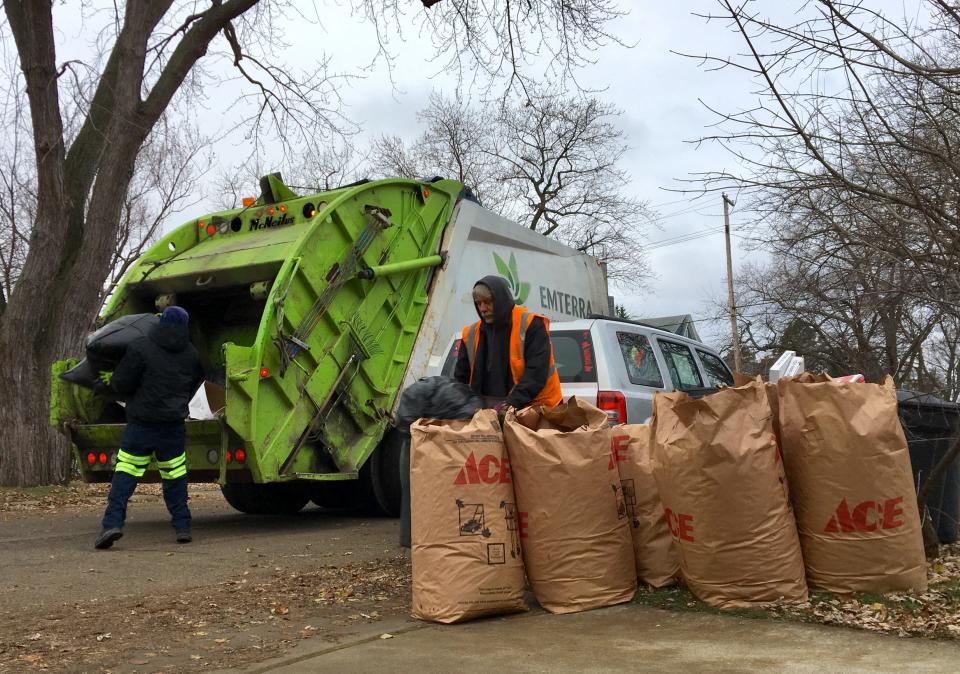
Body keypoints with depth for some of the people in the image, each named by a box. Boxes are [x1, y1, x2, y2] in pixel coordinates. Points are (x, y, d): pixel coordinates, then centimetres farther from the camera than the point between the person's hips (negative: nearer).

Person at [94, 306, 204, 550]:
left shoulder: (140, 348, -7)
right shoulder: (192, 354, 7)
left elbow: (122, 384, -9)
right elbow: (195, 384, 19)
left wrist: (111, 380, 13)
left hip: (141, 422, -3)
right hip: (175, 423, 3)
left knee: (126, 472, -1)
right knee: (175, 475, 11)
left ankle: (113, 522, -11)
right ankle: (182, 526, 13)